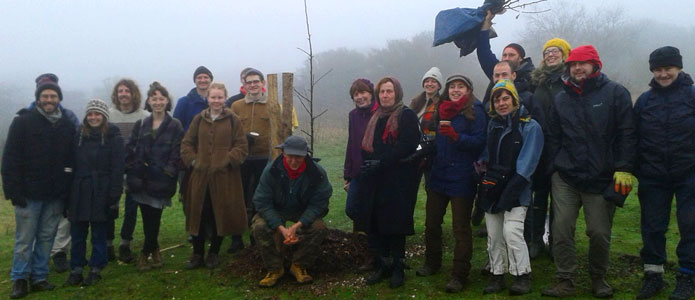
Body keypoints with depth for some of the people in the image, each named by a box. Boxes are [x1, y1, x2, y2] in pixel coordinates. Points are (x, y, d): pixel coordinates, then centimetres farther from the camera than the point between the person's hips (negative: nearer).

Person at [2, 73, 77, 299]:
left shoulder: (67, 125, 7)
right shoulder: (23, 121, -3)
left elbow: (72, 159, 9)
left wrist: (69, 191, 3)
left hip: (55, 195, 3)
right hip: (29, 193, -3)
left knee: (47, 237, 10)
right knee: (25, 238, 4)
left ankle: (39, 278, 20)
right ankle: (19, 280, 16)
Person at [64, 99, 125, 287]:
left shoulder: (114, 137, -4)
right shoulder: (79, 136, 9)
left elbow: (117, 170, -9)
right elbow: (72, 165, 9)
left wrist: (114, 197, -14)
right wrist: (68, 193, 4)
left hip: (101, 194, -4)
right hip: (79, 193, 4)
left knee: (99, 234, 6)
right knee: (77, 233, 8)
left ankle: (96, 270, 18)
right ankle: (76, 269, 19)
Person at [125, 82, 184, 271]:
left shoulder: (175, 126, 0)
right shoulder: (141, 125, 12)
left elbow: (177, 153, -4)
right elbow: (130, 149, 10)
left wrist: (169, 171, -13)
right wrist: (131, 171, 0)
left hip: (161, 181, -3)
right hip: (142, 180, 3)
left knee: (154, 218, 0)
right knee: (148, 218, 7)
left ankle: (146, 253, 16)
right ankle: (154, 250, 25)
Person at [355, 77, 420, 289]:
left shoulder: (407, 116, -2)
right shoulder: (375, 118, 19)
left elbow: (407, 145, -14)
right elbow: (366, 146, 19)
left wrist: (381, 162, -19)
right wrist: (368, 163, 0)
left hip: (398, 180, -6)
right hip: (374, 180, 6)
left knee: (395, 224, -2)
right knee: (373, 224, 5)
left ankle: (398, 268, 12)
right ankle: (382, 265, 19)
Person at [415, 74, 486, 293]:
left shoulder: (475, 112, -6)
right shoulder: (440, 111, 13)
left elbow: (479, 142, -15)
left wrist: (456, 136, -26)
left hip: (461, 178, -6)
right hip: (438, 176, 6)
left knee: (461, 228, 1)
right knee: (431, 223, 13)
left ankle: (459, 275, 8)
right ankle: (432, 263, 32)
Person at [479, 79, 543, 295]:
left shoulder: (530, 127, -6)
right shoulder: (493, 125, 13)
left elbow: (526, 164, -12)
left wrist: (509, 193, -18)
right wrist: (485, 179, 3)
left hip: (516, 191, -5)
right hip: (492, 190, 6)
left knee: (511, 231, -16)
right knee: (493, 235, 7)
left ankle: (523, 276, 0)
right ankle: (497, 276, 20)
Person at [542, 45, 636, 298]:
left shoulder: (615, 93, 0)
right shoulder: (562, 99, 11)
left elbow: (627, 134, -3)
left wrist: (624, 169, -9)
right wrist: (556, 166, 7)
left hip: (602, 178, -2)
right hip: (565, 178, 3)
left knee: (600, 232, 4)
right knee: (561, 229, -2)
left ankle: (598, 278, 26)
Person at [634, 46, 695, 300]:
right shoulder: (645, 100, 5)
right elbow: (634, 138, 7)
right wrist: (637, 171, 3)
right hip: (653, 177, 2)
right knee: (652, 226, 7)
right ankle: (653, 275, 19)